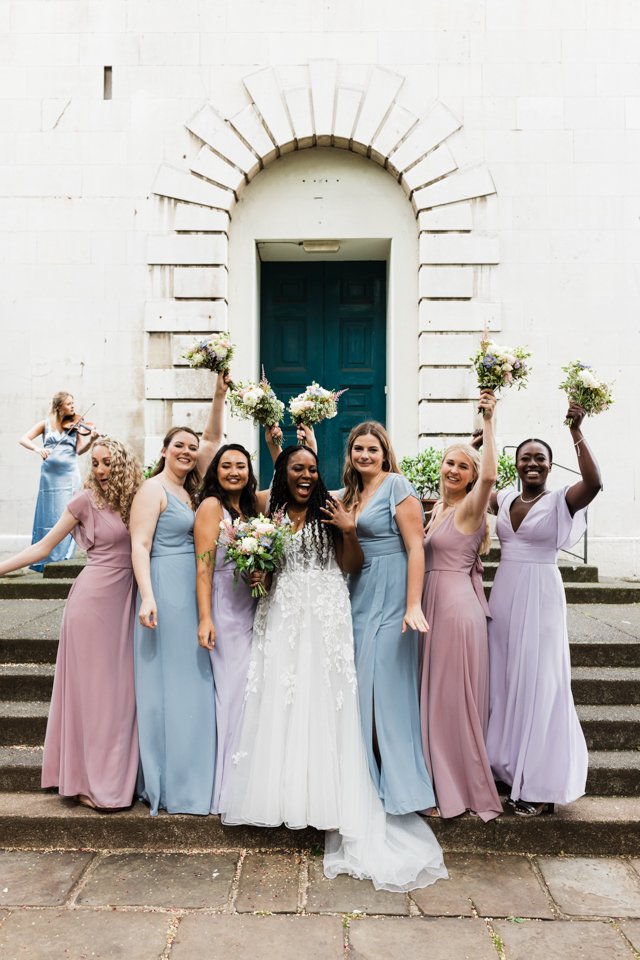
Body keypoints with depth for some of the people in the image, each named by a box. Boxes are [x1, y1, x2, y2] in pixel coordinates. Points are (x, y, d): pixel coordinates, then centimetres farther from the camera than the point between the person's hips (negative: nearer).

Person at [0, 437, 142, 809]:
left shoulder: (134, 502, 9)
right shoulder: (87, 500, -3)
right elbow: (43, 547, 2)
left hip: (123, 601, 4)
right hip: (93, 599, -4)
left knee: (119, 691, 8)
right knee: (91, 689, 2)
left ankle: (114, 777, 20)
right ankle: (89, 782, 14)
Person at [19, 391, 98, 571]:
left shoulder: (76, 425, 4)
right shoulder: (46, 424, 4)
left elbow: (79, 450, -5)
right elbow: (23, 439, -1)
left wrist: (91, 440, -23)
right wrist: (37, 448, -20)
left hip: (69, 475, 0)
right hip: (50, 476, 0)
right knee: (49, 515, 5)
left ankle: (62, 558, 7)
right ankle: (44, 558, 15)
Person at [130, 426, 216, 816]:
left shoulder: (191, 494, 18)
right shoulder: (153, 489, -5)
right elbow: (140, 545, -14)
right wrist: (147, 596, -23)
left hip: (194, 594, 8)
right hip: (166, 590, -8)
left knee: (194, 682, 12)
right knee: (167, 682, -1)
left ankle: (191, 776, 25)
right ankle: (168, 783, 12)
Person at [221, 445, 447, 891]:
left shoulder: (330, 509, 2)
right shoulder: (271, 514, 11)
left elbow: (352, 566, -2)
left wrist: (349, 532, -17)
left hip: (324, 618, -3)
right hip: (281, 618, 3)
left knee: (322, 704, -2)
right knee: (280, 703, 5)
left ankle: (327, 797, 9)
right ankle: (284, 792, 17)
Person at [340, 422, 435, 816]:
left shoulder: (397, 485, -7)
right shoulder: (351, 493, 15)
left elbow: (416, 548, -14)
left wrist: (414, 605, -20)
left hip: (389, 597, -7)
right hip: (358, 596, 7)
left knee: (386, 684, -3)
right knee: (361, 686, 10)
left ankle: (397, 783, 11)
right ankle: (366, 779, 23)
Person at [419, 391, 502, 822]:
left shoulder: (469, 507, -11)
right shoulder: (440, 506, 14)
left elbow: (490, 475, -32)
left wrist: (488, 422, -30)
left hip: (458, 606, -9)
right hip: (436, 604, 9)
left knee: (455, 699, 1)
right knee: (436, 698, 16)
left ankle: (469, 790, 17)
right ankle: (445, 786, 30)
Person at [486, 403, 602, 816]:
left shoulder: (561, 500, -7)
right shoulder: (505, 498, 8)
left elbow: (594, 481, -26)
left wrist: (576, 431, -25)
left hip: (540, 596, -5)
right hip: (504, 595, 6)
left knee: (538, 682, 0)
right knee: (506, 679, 12)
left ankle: (541, 785, 13)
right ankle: (514, 769, 28)